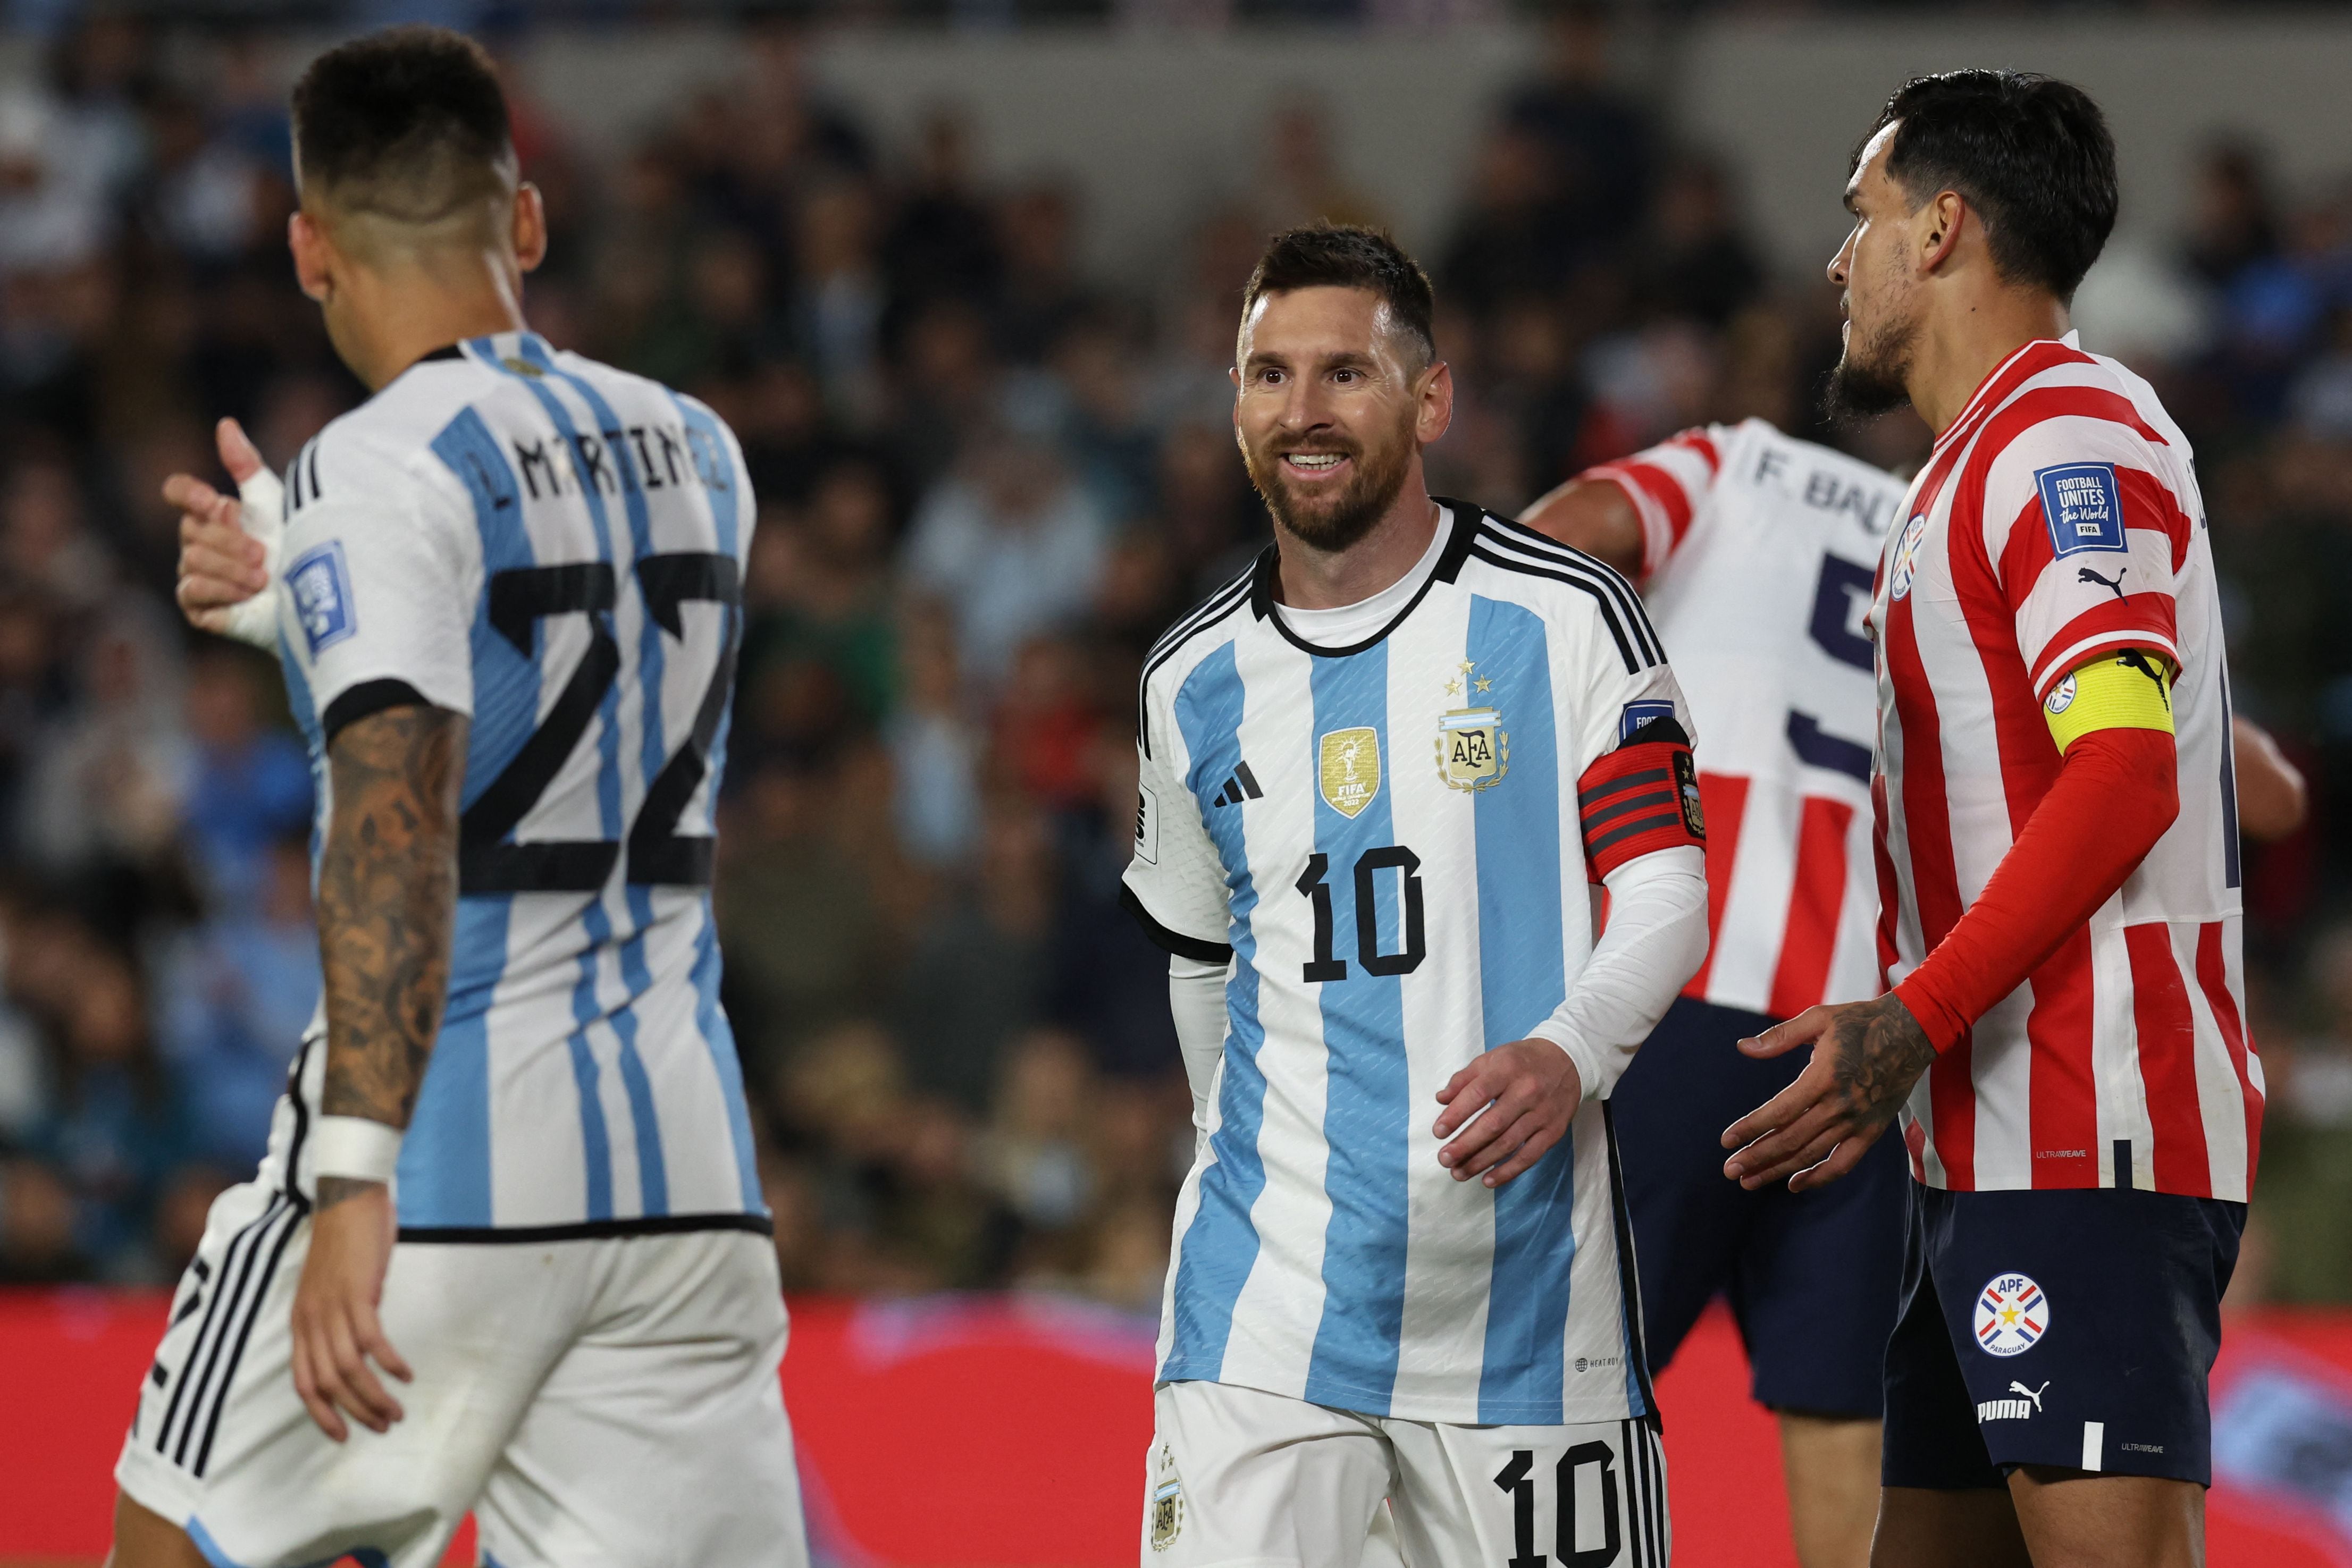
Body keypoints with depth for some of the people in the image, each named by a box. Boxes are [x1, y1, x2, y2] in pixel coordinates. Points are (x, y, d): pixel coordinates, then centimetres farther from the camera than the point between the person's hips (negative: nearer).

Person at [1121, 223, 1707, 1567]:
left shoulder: (1564, 622, -1)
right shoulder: (1195, 684, 11)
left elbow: (1667, 900, -5)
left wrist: (1566, 1057, -23)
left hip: (1522, 1285, -2)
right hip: (1272, 1291, 2)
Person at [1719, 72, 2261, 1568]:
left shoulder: (2069, 432, -8)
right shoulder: (1984, 459, 25)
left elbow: (2125, 774, -19)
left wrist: (1917, 1017, -24)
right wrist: (1907, 1060, 23)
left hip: (2089, 1136, -11)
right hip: (1996, 1146, 11)